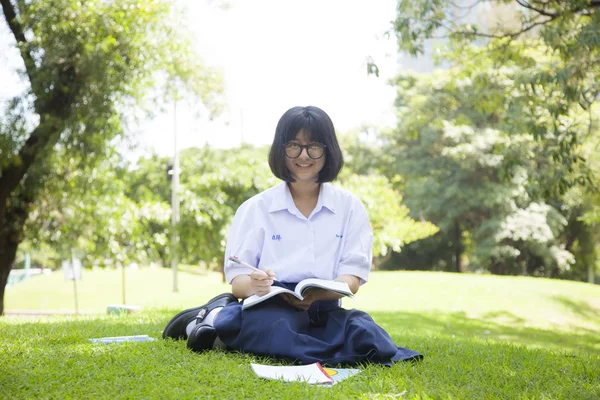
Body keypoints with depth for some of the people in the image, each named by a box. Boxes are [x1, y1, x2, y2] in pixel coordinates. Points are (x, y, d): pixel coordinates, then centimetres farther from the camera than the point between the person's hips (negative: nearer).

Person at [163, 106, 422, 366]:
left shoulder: (350, 208, 10)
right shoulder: (256, 208, 7)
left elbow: (352, 278, 1)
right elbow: (237, 280, 1)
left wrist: (315, 294, -22)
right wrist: (253, 286, -25)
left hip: (322, 312, 4)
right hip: (269, 309, -3)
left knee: (365, 334, -32)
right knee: (278, 328, -41)